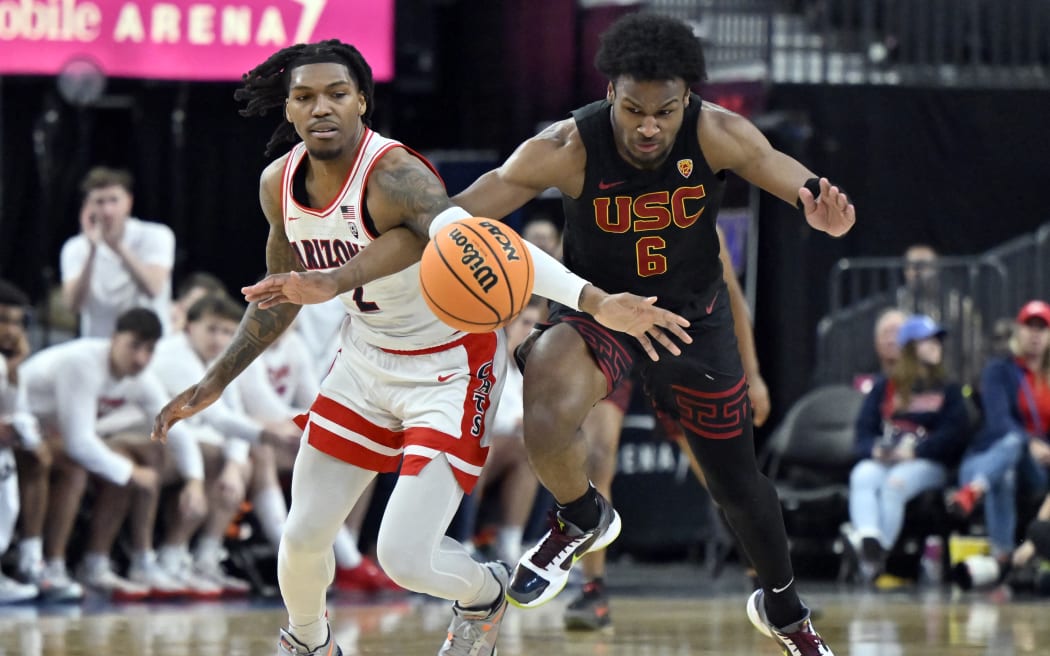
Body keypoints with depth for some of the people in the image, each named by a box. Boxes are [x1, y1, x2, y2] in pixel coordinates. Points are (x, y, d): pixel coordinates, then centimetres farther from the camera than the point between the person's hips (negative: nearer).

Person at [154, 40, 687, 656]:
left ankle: (485, 595, 23)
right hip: (367, 358, 6)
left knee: (406, 559, -13)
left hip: (452, 367, -6)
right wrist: (215, 382, 17)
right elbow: (281, 296, 12)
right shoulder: (281, 183, -7)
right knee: (304, 536, 7)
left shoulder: (393, 176, -30)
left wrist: (594, 301, -58)